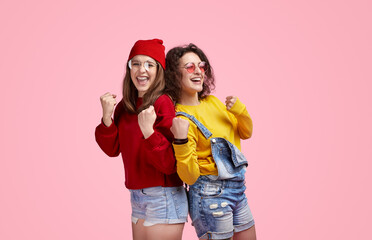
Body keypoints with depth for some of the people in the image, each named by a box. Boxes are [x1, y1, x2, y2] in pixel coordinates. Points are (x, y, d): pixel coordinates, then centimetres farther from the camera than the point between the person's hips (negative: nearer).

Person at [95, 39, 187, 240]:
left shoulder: (163, 103, -16)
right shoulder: (125, 105, 5)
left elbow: (170, 164, -19)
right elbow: (113, 149, 5)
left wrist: (148, 131, -33)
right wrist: (107, 117, -9)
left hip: (163, 198, -7)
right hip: (137, 197, 7)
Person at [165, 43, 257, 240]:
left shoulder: (212, 101, 6)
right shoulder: (180, 118, -15)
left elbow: (246, 133, 16)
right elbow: (190, 177, -19)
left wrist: (240, 111, -2)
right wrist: (181, 141, -33)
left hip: (237, 189, 8)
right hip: (210, 194, -7)